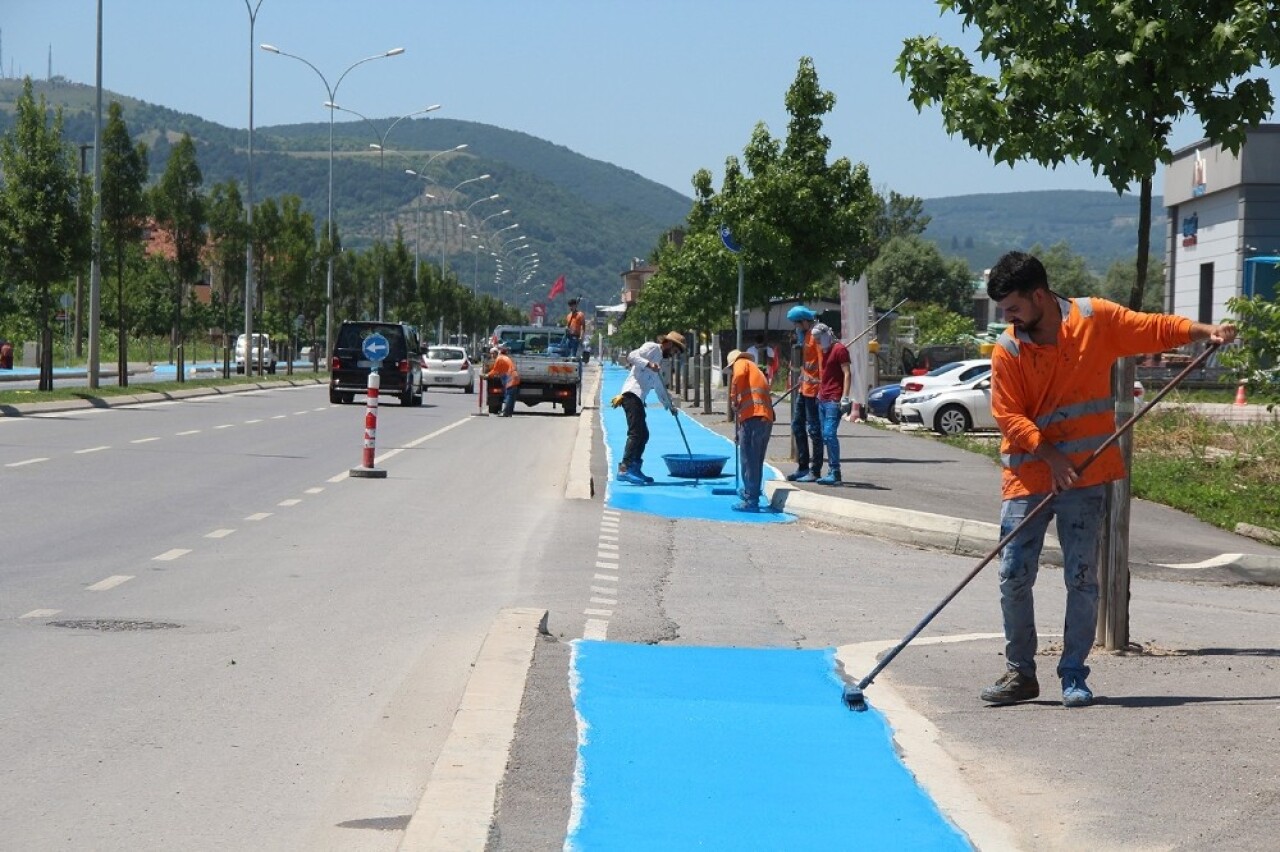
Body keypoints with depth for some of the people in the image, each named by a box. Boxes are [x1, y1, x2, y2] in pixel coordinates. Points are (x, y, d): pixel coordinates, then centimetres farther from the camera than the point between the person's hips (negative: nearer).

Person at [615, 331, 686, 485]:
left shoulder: (659, 361, 29)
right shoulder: (651, 348, 2)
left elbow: (659, 387, 38)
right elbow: (632, 356, -15)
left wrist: (669, 405, 39)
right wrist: (648, 364, -24)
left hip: (638, 398, 10)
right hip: (632, 394, -10)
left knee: (643, 434, 11)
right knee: (636, 432, -17)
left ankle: (635, 469, 15)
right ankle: (624, 469, -24)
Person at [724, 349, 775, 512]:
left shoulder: (741, 363, 11)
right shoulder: (756, 370, 33)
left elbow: (738, 376, -15)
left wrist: (733, 399, -5)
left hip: (752, 417, -8)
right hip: (767, 418, 8)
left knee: (748, 460, -6)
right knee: (757, 461, 19)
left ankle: (751, 501, -8)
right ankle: (752, 493, 30)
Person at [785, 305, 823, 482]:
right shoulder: (804, 335, 15)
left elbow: (822, 361, -19)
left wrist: (821, 387, -22)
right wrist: (802, 378, 15)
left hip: (813, 388, -10)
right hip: (804, 388, 10)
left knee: (814, 429, -5)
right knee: (797, 426, 14)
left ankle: (815, 471, -1)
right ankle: (803, 467, 22)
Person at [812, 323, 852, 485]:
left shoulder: (839, 349, -6)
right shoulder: (824, 351, 21)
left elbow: (847, 374, -12)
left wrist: (845, 397, -19)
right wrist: (820, 392, 17)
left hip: (834, 400, -9)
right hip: (823, 399, 9)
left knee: (829, 434, -15)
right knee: (825, 435, 6)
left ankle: (835, 473, -15)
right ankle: (831, 471, 8)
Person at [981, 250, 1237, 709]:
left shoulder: (1097, 319, -2)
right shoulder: (1007, 349, -3)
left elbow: (1156, 329, 6)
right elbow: (1009, 417, -6)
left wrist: (1206, 331, -8)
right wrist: (1051, 455, -16)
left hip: (1084, 476, -1)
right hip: (1027, 477, 1)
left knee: (1082, 578, 2)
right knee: (1013, 576, -1)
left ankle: (1074, 675, 13)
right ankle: (1020, 673, 13)